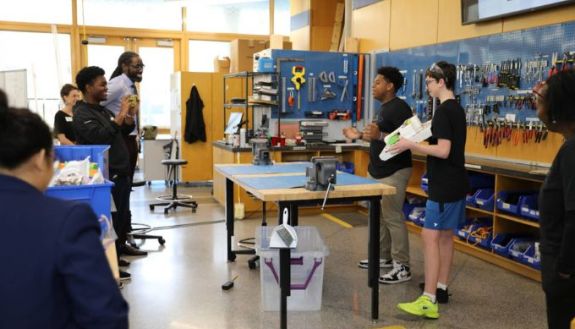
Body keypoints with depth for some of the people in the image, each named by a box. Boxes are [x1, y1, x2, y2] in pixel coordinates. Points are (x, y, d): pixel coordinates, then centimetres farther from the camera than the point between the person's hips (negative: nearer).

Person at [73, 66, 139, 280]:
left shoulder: (102, 110, 16)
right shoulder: (82, 114, -11)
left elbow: (124, 132, 20)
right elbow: (101, 136, -25)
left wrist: (130, 113, 4)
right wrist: (121, 114, -21)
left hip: (120, 174, 9)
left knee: (121, 220, 14)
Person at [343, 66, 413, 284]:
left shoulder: (399, 108, -14)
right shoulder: (383, 108, 17)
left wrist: (379, 135, -31)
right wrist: (360, 136, 16)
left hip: (394, 172, -10)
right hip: (377, 171, 10)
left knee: (393, 217, -8)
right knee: (378, 215, 15)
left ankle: (402, 267, -1)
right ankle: (384, 257, 27)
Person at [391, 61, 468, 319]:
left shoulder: (443, 111, -16)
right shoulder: (457, 109, 14)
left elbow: (443, 151, -24)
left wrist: (411, 145, -19)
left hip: (444, 184, -10)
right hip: (455, 182, 10)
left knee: (430, 236, -11)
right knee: (445, 236, 15)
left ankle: (429, 301, -13)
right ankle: (441, 288, 25)